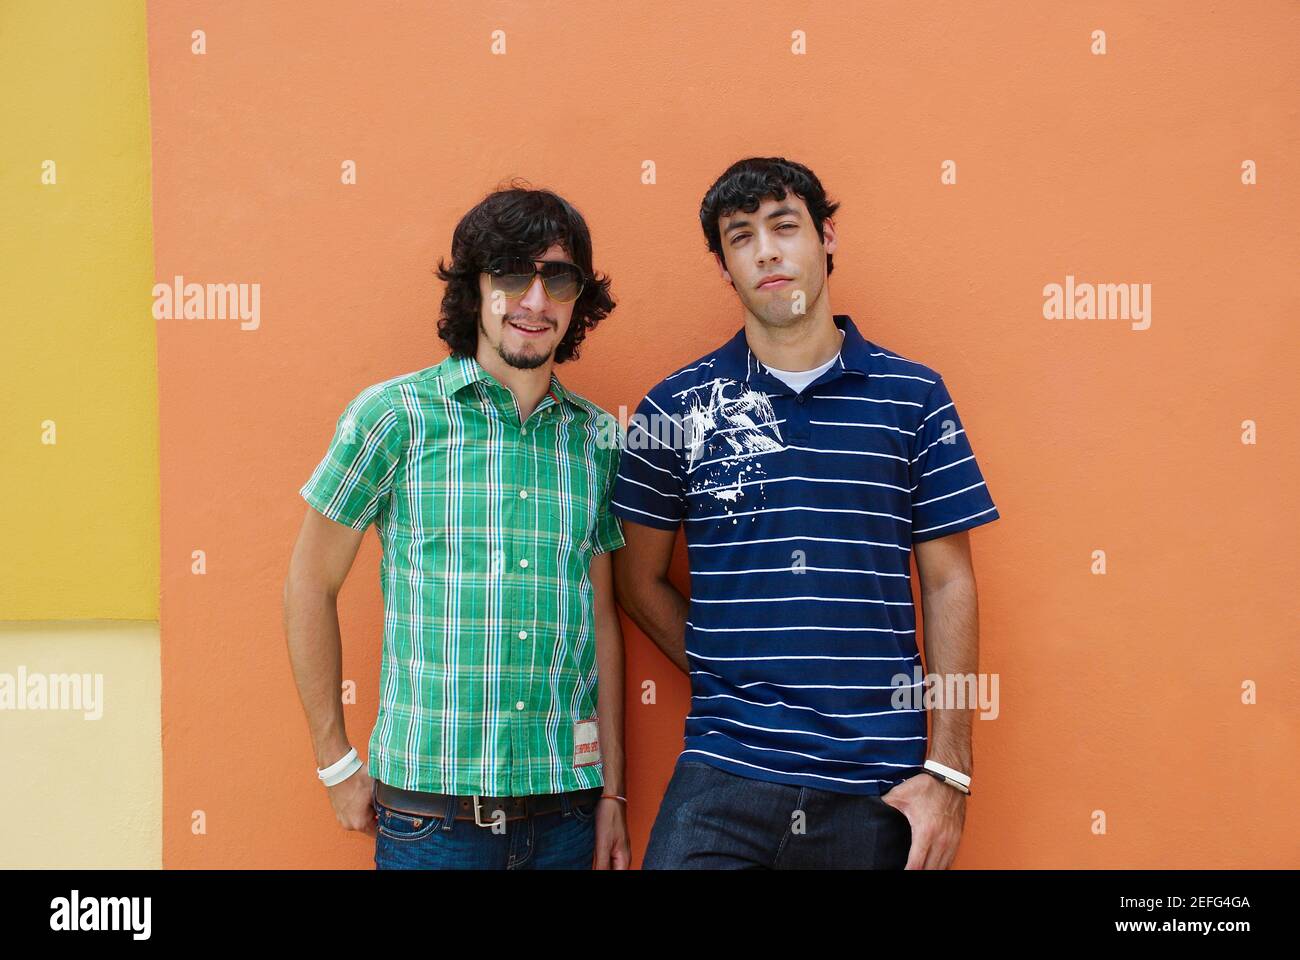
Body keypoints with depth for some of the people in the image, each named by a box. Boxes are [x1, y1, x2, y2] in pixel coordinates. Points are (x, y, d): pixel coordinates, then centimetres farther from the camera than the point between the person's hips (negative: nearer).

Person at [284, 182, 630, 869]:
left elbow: (601, 619, 10)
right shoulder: (395, 414, -6)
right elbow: (309, 586, 0)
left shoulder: (598, 437, 5)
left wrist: (611, 793, 9)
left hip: (568, 804, 3)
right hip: (430, 809, -3)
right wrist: (336, 764, 0)